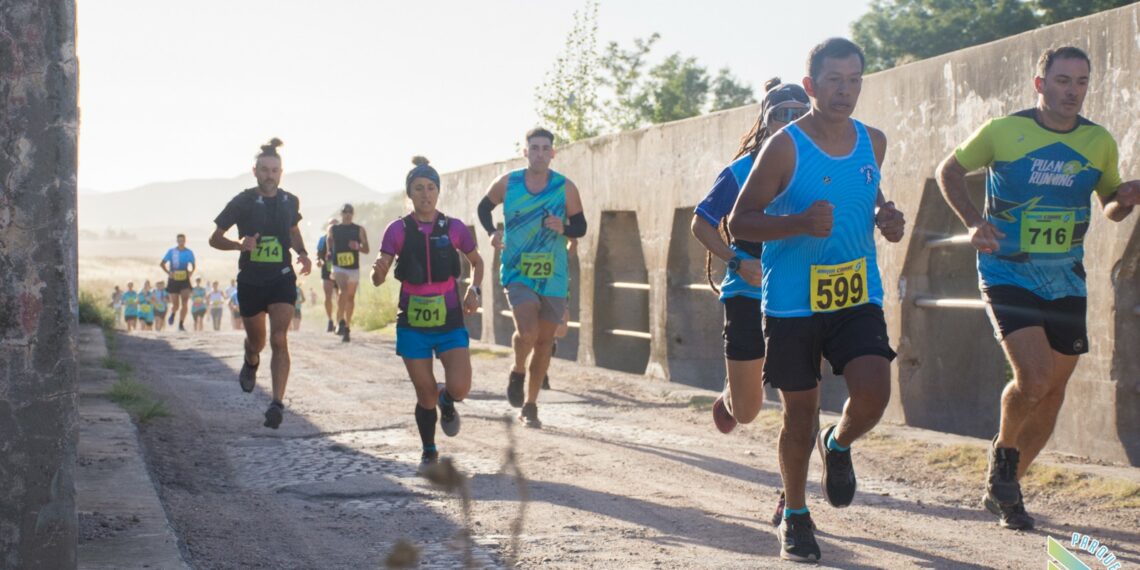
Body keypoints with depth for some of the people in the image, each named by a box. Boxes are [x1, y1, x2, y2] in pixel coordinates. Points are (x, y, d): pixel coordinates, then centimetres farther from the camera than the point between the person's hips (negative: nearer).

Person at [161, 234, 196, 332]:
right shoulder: (171, 251, 0)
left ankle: (181, 324, -5)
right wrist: (168, 273, -8)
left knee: (185, 304, -12)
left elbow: (194, 265, 17)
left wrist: (191, 273, -3)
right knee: (175, 304, -1)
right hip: (174, 280, -1)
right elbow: (162, 264, 5)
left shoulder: (189, 252, 4)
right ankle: (172, 315, 34)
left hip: (185, 280, 1)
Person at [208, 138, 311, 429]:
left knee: (279, 339, -16)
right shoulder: (242, 202, -6)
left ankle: (278, 403, -19)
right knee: (256, 341, 14)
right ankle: (251, 363, 52)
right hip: (250, 281, 0)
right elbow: (215, 239, 1)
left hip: (282, 278, 0)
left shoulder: (290, 202, 1)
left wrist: (303, 254, 3)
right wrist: (240, 244, -19)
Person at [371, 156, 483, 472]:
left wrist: (473, 290, -2)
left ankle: (446, 404, 24)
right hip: (413, 324, 0)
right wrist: (379, 269, -29)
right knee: (426, 393, 2)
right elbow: (378, 280, -6)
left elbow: (477, 262, 16)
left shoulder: (453, 228, -1)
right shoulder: (398, 230, -3)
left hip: (449, 321, 0)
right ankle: (429, 452, 24)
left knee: (460, 388, -13)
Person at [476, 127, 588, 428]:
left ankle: (530, 406, 22)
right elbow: (484, 207, 14)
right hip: (517, 273, -2)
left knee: (544, 341, 7)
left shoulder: (566, 188, -2)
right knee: (527, 332, -21)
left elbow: (581, 226, 5)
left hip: (553, 276, 2)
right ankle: (517, 373, 12)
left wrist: (564, 228, -17)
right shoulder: (507, 183, -2)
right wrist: (492, 232, -4)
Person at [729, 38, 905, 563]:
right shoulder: (785, 147, -10)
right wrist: (800, 223, -24)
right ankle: (794, 516, 26)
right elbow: (740, 222, -8)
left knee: (873, 391, -16)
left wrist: (885, 218, 2)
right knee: (800, 411, 5)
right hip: (792, 303, -3)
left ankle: (839, 445, 20)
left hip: (857, 297, 3)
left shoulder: (873, 142, 5)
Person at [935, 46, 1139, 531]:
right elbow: (949, 171, 6)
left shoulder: (1099, 143, 3)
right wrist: (974, 222, -9)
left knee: (1053, 393, 7)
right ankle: (1004, 450, 11)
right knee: (1034, 379, -21)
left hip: (1066, 284, 4)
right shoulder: (1003, 131, -7)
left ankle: (1003, 489, 25)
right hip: (1008, 276, -4)